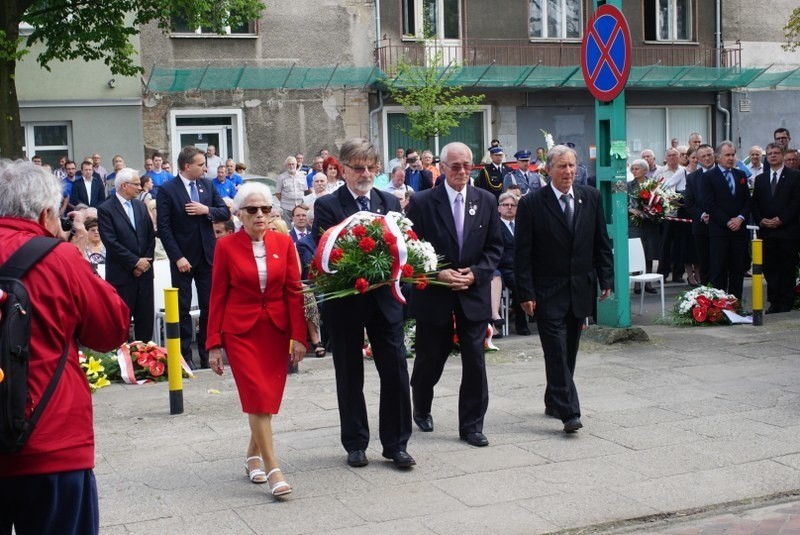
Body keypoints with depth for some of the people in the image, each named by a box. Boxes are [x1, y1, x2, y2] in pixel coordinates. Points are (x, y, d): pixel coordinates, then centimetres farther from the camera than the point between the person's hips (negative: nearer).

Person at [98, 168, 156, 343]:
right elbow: (111, 243, -13)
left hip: (144, 271, 5)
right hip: (122, 274, -5)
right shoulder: (105, 209, -7)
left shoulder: (141, 206, 12)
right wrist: (135, 262, -13)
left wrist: (146, 262, -2)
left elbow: (151, 236, 12)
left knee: (146, 318, 7)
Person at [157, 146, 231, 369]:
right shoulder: (167, 190, -8)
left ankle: (206, 352, 16)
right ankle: (184, 355, 11)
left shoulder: (207, 185, 6)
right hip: (183, 258, -4)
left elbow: (225, 212, 7)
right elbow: (163, 227, -11)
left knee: (209, 307, 6)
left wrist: (207, 210, -13)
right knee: (183, 308, 5)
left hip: (207, 256, 4)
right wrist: (178, 257, -17)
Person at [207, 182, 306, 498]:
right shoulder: (226, 246, -3)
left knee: (269, 398, 6)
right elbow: (218, 296, 0)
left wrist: (298, 336, -4)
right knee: (258, 397, -10)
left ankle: (253, 457, 27)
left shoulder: (283, 243, 3)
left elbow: (294, 291, 3)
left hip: (276, 330, 3)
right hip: (240, 331, -3)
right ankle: (273, 471, -8)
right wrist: (214, 343, -3)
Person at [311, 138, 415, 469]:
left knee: (396, 371, 1)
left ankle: (396, 444, 13)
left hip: (384, 297, 3)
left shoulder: (390, 202, 8)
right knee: (349, 376, 9)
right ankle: (355, 444, 21)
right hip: (345, 301, -2)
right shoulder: (327, 206, -4)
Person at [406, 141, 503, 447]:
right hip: (434, 293, -2)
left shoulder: (486, 201, 3)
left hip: (474, 293, 2)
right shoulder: (422, 202, -6)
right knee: (431, 358, 12)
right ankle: (421, 409, 39)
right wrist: (438, 274, -16)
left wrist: (476, 273, -10)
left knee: (475, 362, 0)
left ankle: (471, 426, 11)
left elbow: (495, 247, 5)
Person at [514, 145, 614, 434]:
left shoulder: (591, 197, 4)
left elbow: (601, 242, 10)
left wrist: (606, 279, 4)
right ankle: (569, 412, -7)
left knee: (568, 352, 12)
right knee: (557, 352, -8)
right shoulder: (531, 203, -8)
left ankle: (554, 401, 27)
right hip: (548, 291, -4)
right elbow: (522, 254, -7)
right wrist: (526, 293, -12)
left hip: (580, 288, 4)